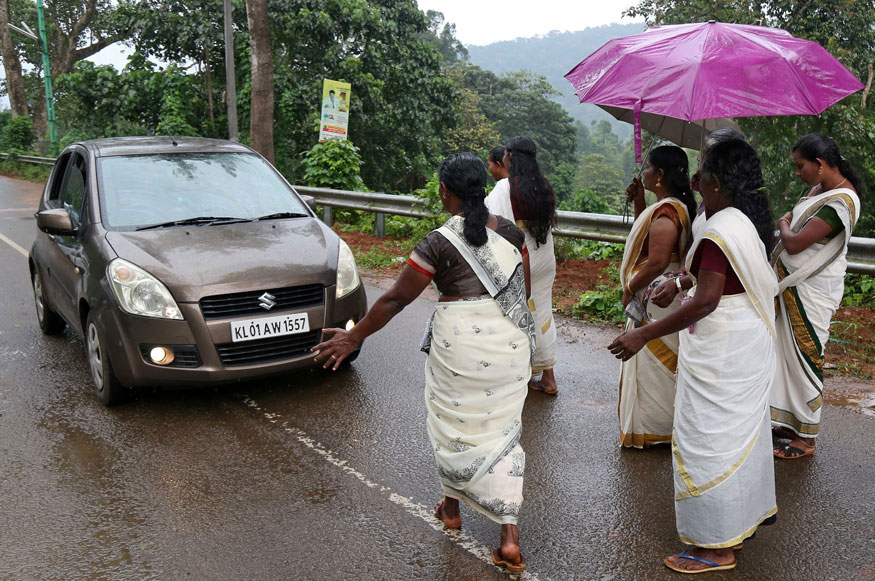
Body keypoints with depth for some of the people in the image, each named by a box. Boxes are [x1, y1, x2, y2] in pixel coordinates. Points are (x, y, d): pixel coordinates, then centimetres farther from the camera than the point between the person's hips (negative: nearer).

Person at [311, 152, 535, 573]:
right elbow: (524, 290, 11)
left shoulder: (439, 242, -11)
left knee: (454, 423, 17)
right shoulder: (511, 231, 3)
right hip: (510, 341, 4)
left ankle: (451, 507, 38)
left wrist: (353, 337, 2)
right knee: (501, 430, 10)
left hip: (459, 343, -4)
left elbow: (396, 298, -8)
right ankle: (509, 536, 7)